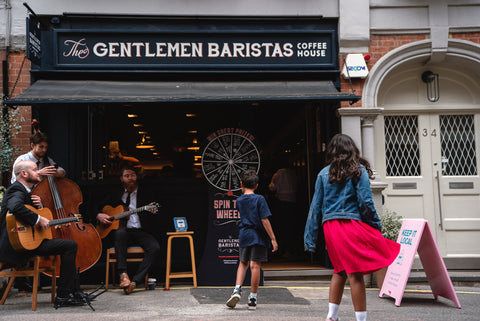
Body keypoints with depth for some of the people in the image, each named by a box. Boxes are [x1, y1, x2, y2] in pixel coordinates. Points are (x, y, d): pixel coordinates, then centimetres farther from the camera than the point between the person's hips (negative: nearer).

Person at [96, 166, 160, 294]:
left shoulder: (144, 194, 16)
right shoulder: (115, 195, 18)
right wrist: (99, 216, -1)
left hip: (140, 231, 1)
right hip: (123, 231, 0)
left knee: (155, 248, -29)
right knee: (120, 233, -38)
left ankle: (135, 280, -29)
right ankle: (123, 275, -42)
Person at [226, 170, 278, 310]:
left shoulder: (239, 201, 6)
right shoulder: (259, 199, -8)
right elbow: (264, 220, -13)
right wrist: (273, 239, -10)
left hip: (244, 236, 4)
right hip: (258, 236, -4)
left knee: (243, 263, 18)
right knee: (255, 265, -1)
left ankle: (237, 289, 1)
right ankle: (252, 299, 5)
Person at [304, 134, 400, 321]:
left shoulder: (323, 174, 11)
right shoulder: (358, 171, 1)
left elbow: (316, 206, 9)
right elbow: (365, 202, -7)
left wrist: (310, 238, 11)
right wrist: (376, 227, 2)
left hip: (329, 226, 5)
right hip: (352, 223, -5)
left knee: (340, 270, 18)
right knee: (355, 273, -3)